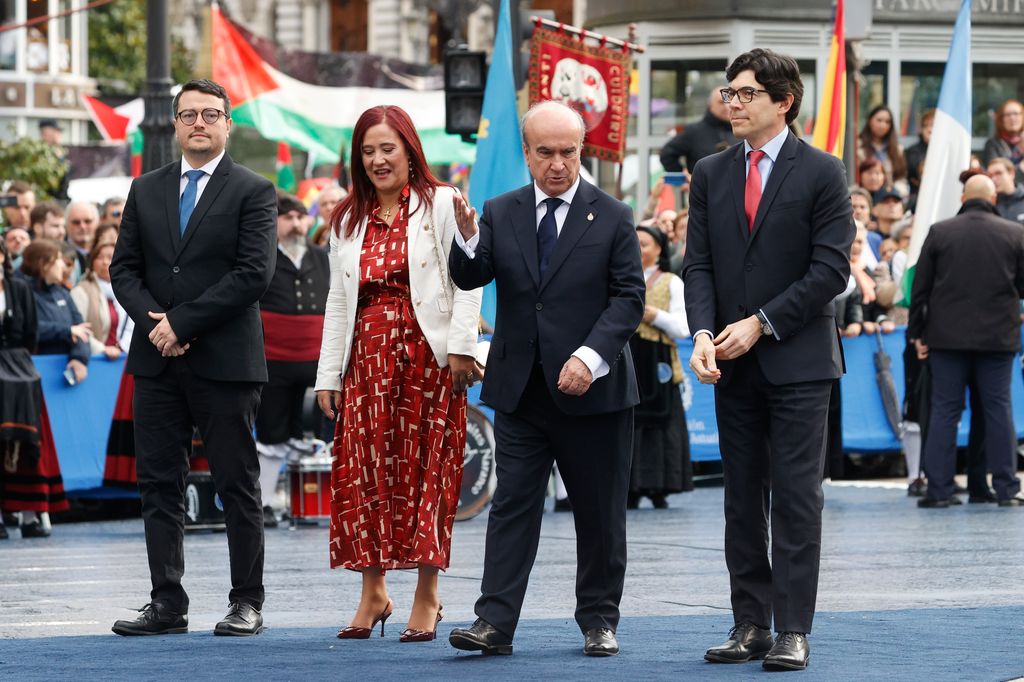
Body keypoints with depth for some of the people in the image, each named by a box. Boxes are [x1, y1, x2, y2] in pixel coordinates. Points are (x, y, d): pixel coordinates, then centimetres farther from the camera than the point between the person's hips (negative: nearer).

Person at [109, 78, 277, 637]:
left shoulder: (253, 192, -1)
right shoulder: (145, 191, 14)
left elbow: (254, 274, -11)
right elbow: (124, 269, 11)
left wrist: (181, 321, -14)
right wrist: (154, 320, -8)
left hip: (225, 360, -4)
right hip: (157, 361, 4)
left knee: (238, 485, 1)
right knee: (159, 484, 4)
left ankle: (246, 603, 7)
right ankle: (167, 602, 8)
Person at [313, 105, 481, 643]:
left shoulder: (441, 204, 1)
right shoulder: (348, 219, 16)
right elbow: (338, 299, 16)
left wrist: (461, 346, -16)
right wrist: (328, 373, 10)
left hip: (427, 355, -4)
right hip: (367, 357, 4)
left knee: (425, 470, -2)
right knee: (361, 470, -1)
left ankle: (427, 597, 5)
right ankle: (373, 593, 8)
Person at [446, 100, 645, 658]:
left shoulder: (612, 218, -1)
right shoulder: (500, 214, 6)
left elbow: (629, 298, -5)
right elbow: (470, 278, -4)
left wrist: (591, 355, -19)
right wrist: (467, 240, -26)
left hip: (591, 388, -2)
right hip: (520, 391, 2)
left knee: (599, 512, 6)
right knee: (512, 505, -1)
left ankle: (599, 622, 17)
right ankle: (494, 622, -3)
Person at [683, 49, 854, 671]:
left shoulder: (822, 174, -4)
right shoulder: (711, 175, 10)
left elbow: (831, 269, -9)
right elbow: (699, 263, 6)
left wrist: (761, 324, -13)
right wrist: (705, 332, -12)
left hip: (798, 359, -5)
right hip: (734, 363, 5)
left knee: (796, 497, -5)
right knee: (742, 500, 7)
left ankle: (793, 631, -4)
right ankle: (751, 624, 12)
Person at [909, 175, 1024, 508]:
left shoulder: (939, 232, -1)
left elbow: (920, 287, 1)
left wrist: (917, 332, 9)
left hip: (948, 336, 0)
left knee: (945, 410, 4)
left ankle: (938, 490, 2)